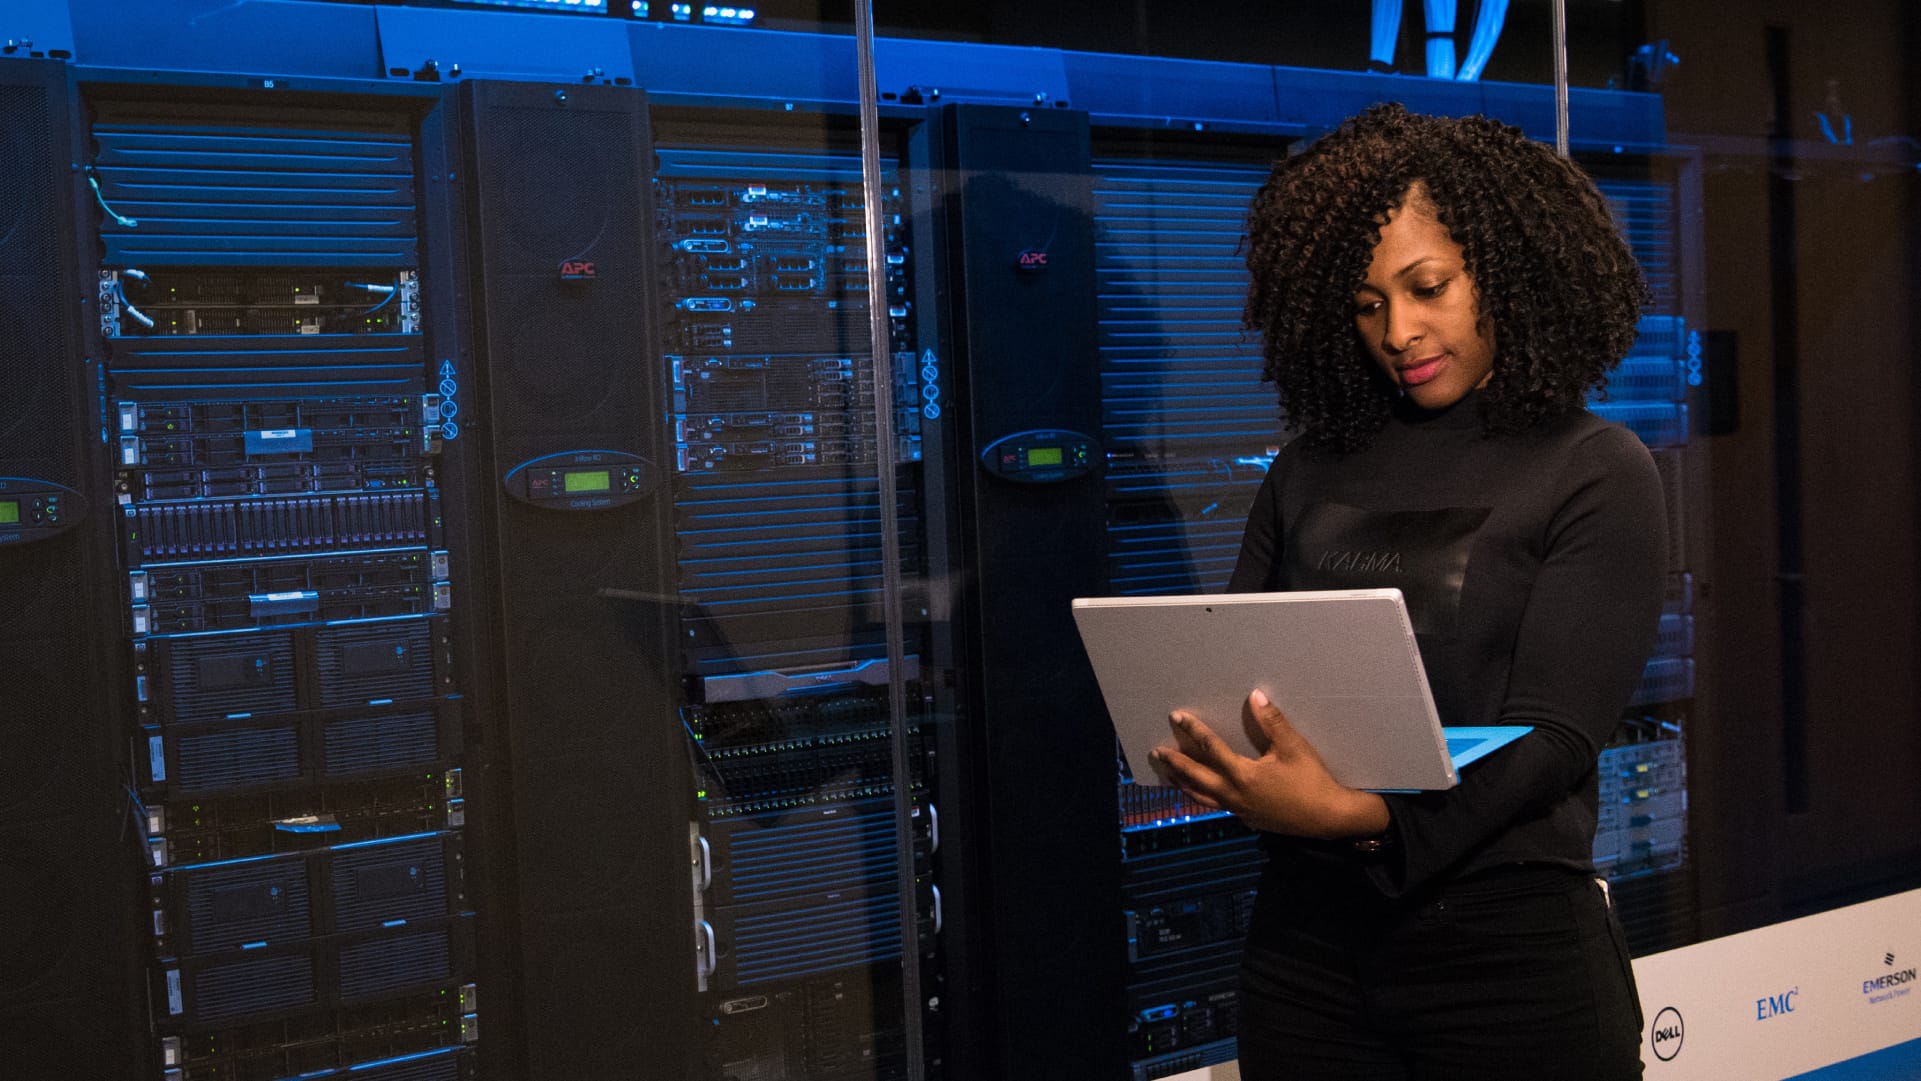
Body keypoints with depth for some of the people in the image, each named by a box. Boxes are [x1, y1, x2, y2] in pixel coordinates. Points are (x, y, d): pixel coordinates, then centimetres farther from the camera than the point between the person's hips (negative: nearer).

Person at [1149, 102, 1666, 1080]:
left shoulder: (1595, 475, -3)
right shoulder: (1311, 471, 9)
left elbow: (1552, 735, -12)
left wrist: (1357, 814, -28)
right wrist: (1201, 755, -16)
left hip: (1508, 943, -3)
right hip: (1305, 934, 4)